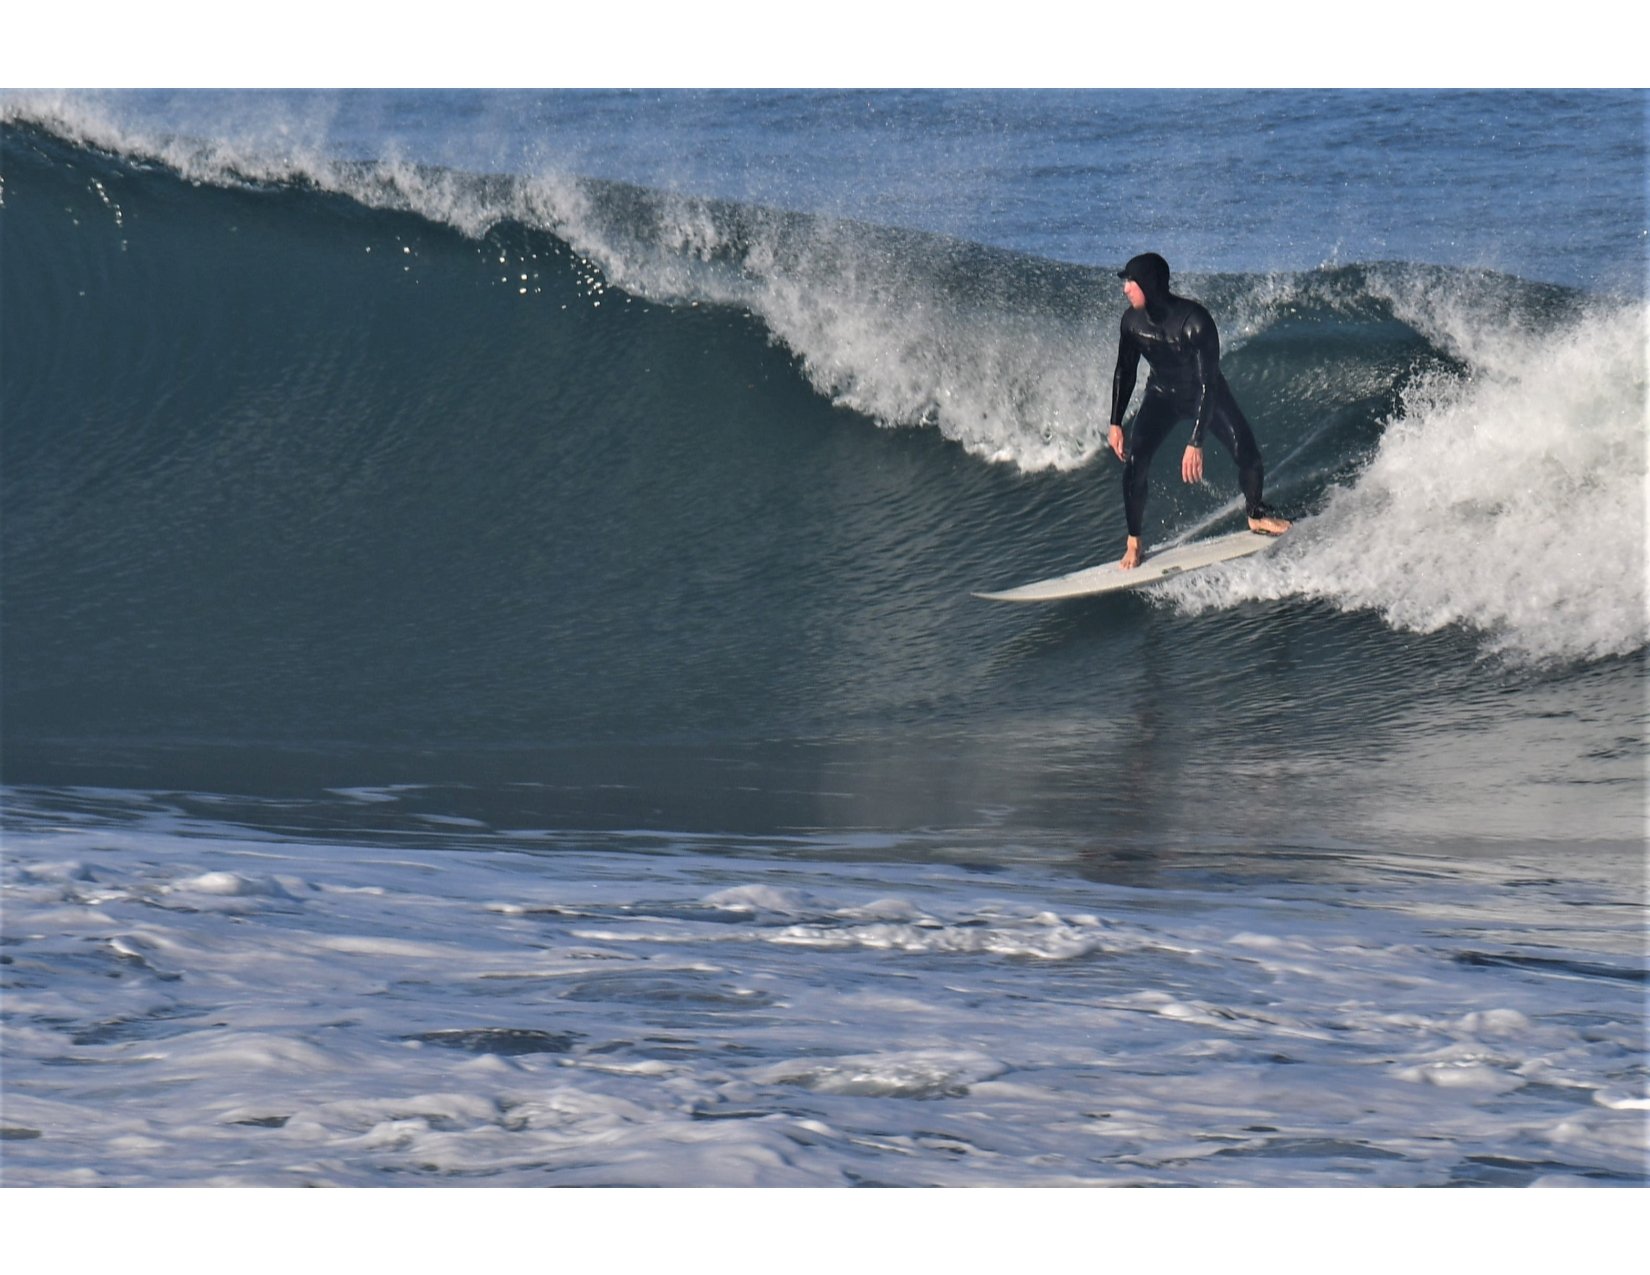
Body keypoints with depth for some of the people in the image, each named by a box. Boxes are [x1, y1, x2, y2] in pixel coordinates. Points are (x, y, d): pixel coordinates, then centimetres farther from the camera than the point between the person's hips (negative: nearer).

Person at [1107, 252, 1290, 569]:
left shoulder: (1195, 321, -33)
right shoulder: (1133, 320, -18)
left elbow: (1208, 383, -32)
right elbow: (1125, 372, -1)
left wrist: (1196, 442, -36)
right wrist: (1116, 424, -4)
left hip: (1207, 395, -3)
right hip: (1163, 396, 3)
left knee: (1247, 453, -12)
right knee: (1133, 462, -17)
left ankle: (1256, 514, 19)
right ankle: (1133, 545, -4)